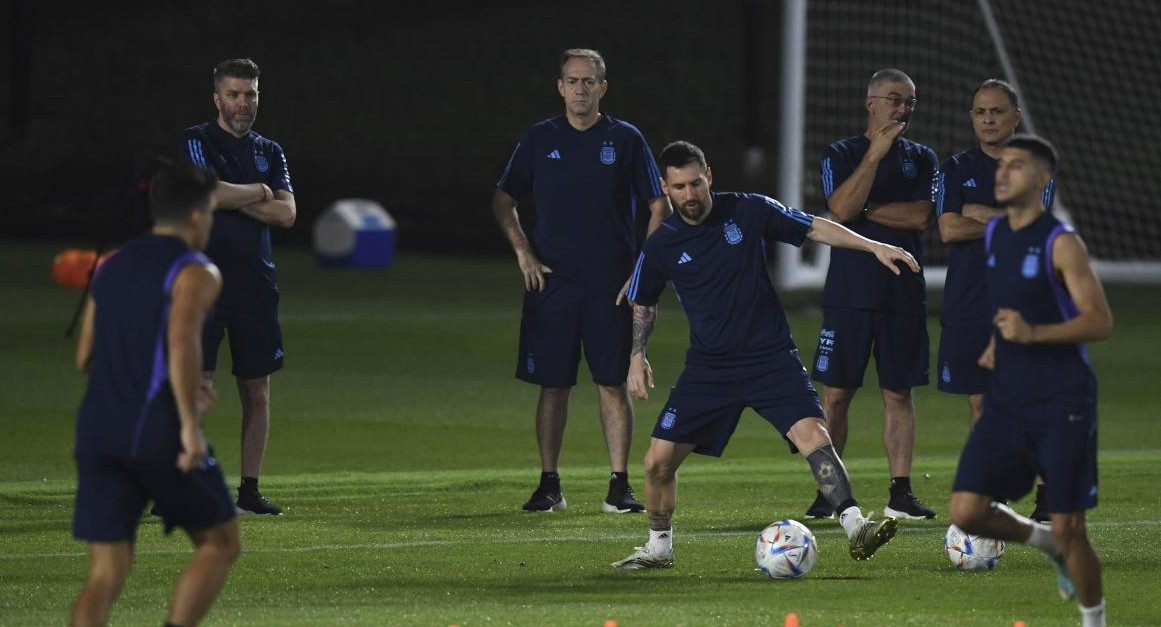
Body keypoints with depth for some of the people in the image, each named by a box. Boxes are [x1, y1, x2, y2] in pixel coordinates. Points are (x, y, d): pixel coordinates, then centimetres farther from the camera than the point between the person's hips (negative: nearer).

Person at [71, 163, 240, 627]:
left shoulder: (112, 267, 19)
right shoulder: (195, 272, -4)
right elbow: (182, 339, -22)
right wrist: (190, 423, -21)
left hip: (97, 431, 6)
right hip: (157, 432, -6)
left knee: (105, 575, 4)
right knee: (221, 543, 13)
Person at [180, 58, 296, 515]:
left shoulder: (270, 152, 15)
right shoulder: (198, 142, 0)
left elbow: (286, 214, 1)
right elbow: (209, 193, -18)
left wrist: (232, 198, -8)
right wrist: (258, 192, -3)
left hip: (256, 284, 5)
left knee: (258, 391, 6)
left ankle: (250, 489, 13)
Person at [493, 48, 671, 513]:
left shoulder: (625, 139, 2)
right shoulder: (540, 139, 6)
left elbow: (660, 207, 5)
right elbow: (502, 201, 13)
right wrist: (523, 253, 1)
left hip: (611, 284, -1)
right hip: (551, 283, 1)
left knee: (613, 384, -3)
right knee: (553, 385, 1)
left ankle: (620, 487, 0)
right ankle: (549, 485, 8)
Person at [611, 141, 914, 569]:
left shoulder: (748, 211, -5)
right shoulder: (660, 247, -2)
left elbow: (816, 229, 3)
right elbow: (643, 305, 16)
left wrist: (874, 247, -4)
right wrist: (638, 356, 5)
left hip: (771, 358, -2)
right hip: (708, 368, 2)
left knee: (812, 434, -23)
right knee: (658, 460, -2)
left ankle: (855, 528, -25)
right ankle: (659, 548, 20)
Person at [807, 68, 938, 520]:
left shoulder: (922, 159, 10)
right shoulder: (841, 155, 3)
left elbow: (921, 216, -5)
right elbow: (841, 209, -15)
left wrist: (864, 208, -7)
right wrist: (875, 153, -17)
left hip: (904, 294, 2)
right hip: (849, 292, -2)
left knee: (899, 394, 3)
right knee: (836, 393, -3)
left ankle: (901, 492, 6)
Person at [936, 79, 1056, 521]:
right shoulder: (956, 170, 8)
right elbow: (949, 229, -6)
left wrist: (977, 212, -7)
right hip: (967, 305, 1)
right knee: (980, 403, 3)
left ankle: (1047, 500, 1)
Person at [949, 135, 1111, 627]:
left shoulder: (1061, 244, -11)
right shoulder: (992, 234, 10)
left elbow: (1101, 322, -15)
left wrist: (1032, 333, -27)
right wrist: (993, 343, 12)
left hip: (1062, 405, -6)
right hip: (1006, 399, 6)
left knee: (1069, 529, -4)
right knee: (967, 512, -7)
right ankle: (1045, 541, 20)